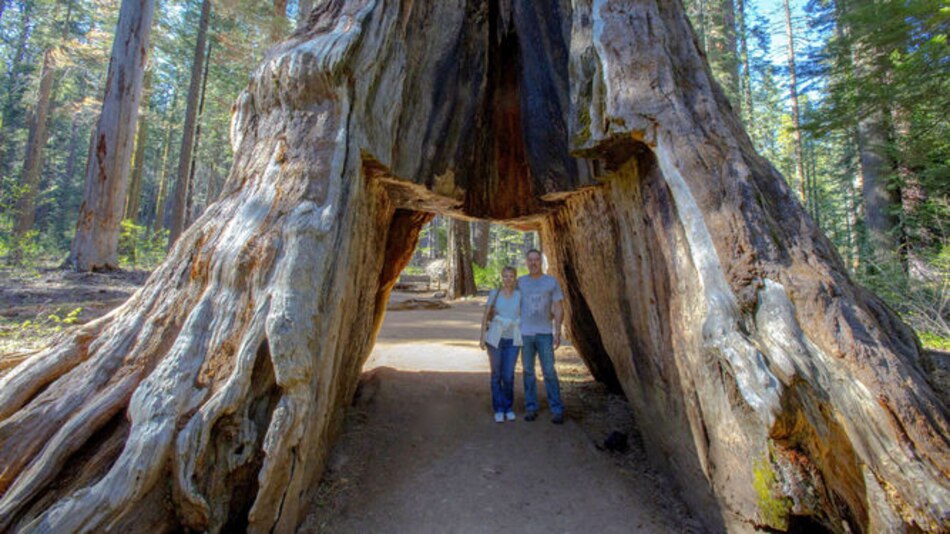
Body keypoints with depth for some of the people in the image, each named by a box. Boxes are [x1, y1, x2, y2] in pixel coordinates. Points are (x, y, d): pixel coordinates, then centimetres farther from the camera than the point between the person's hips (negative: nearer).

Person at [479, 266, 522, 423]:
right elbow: (485, 315, -1)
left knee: (508, 376, -1)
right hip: (495, 339, 0)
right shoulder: (494, 294, -1)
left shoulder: (520, 295, 2)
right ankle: (498, 409, 18)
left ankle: (509, 408, 21)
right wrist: (482, 337, -8)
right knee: (497, 374, 5)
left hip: (512, 340, 1)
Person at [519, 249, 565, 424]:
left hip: (545, 334, -1)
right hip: (525, 333, 2)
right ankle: (531, 408, 17)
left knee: (549, 372, -2)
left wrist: (557, 332, -8)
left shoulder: (552, 282, 1)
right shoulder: (520, 282, 5)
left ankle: (557, 410, 8)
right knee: (528, 371, 7)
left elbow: (558, 309, 1)